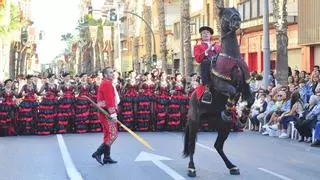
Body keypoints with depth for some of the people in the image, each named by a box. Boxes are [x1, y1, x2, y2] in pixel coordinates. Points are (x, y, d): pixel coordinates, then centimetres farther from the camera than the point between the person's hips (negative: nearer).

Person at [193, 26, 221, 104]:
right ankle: (206, 90, -44)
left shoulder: (217, 45, 33)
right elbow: (198, 59, 4)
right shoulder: (198, 47, 24)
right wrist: (207, 50, -6)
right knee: (205, 62, -40)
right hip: (206, 65, -2)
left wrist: (215, 48, 4)